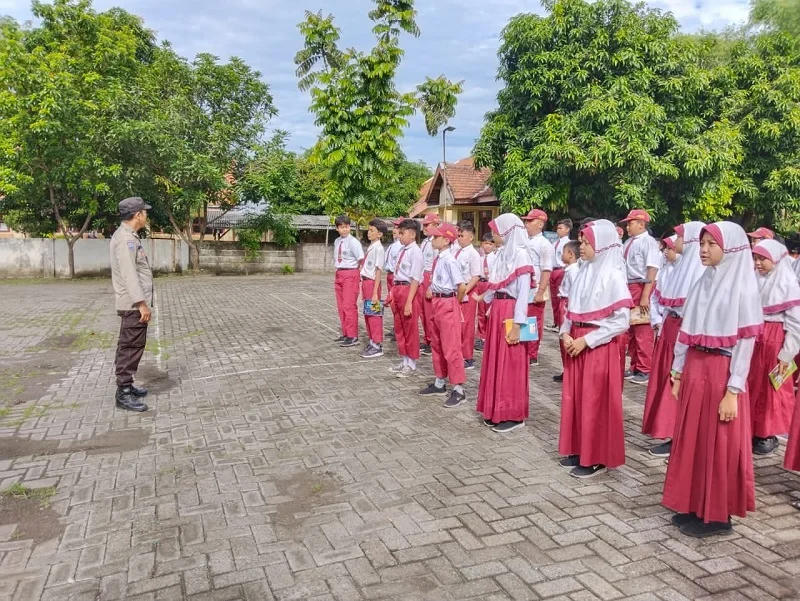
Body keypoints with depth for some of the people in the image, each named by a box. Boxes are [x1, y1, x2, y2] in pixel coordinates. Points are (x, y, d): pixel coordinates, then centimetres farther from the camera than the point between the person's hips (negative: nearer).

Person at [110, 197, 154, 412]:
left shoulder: (128, 236, 16)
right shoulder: (125, 238, -17)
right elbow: (129, 274, -24)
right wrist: (141, 303, -25)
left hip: (134, 303, 11)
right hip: (133, 304, -11)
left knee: (130, 346, 17)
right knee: (131, 347, -7)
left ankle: (126, 385, 26)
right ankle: (123, 393, -3)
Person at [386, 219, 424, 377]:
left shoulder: (415, 252, -15)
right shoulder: (402, 250, 9)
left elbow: (415, 279, -18)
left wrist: (409, 301, -20)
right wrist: (392, 293, 12)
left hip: (409, 290, -9)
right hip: (397, 289, 9)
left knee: (410, 329, 5)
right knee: (399, 328, 17)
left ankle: (411, 364, 19)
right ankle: (404, 361, 32)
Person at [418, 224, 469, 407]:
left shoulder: (449, 260, -18)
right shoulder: (438, 259, 8)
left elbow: (462, 287, -21)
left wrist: (456, 303, -6)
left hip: (448, 304, -10)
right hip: (438, 303, 10)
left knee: (451, 347, -4)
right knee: (436, 345, 18)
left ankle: (458, 390, 4)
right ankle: (440, 383, 32)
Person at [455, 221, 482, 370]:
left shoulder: (473, 254, -12)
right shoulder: (456, 252, 8)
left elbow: (476, 277, -16)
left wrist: (464, 291, -20)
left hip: (467, 292, -7)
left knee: (466, 326, 1)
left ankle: (468, 359, 13)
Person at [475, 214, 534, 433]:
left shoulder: (520, 254, -13)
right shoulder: (503, 253, 11)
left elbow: (524, 292, -16)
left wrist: (517, 324, -18)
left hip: (511, 310, -8)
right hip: (497, 309, 8)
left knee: (511, 364, 0)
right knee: (495, 361, 13)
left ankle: (513, 414, 11)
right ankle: (496, 411, 24)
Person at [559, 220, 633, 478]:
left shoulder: (612, 275, -13)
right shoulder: (583, 272, 8)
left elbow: (621, 321, -16)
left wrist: (587, 340, -17)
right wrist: (565, 333, -4)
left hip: (599, 346, -7)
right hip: (576, 343, 7)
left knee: (595, 401, 1)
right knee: (574, 397, 12)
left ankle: (595, 458, 14)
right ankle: (578, 450, 26)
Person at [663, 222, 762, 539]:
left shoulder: (742, 287, -10)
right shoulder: (702, 284, 9)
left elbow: (745, 344, -13)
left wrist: (733, 391, -15)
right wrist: (678, 374, 10)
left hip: (722, 373, -6)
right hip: (694, 370, 7)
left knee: (718, 444, 3)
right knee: (691, 439, 12)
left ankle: (717, 515, 17)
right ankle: (693, 506, 26)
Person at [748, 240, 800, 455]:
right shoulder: (755, 281, 6)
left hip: (775, 340, -5)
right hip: (753, 339, 5)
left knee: (772, 389, 6)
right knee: (751, 386, 9)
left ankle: (769, 435, 18)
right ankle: (751, 430, 22)